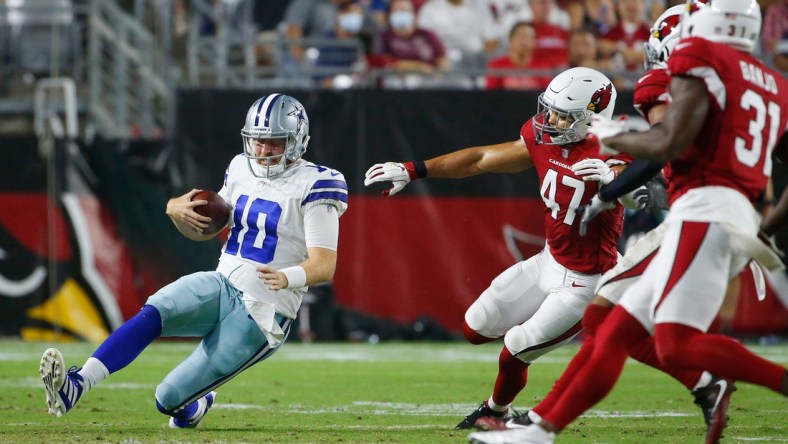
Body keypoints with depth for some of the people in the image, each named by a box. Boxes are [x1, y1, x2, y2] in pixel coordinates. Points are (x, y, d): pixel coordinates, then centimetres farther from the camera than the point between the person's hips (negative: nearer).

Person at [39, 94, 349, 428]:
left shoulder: (312, 187, -11)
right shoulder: (242, 171, 10)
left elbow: (325, 265, -19)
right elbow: (202, 230, 22)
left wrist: (288, 278, -41)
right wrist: (177, 210, -2)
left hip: (262, 313, -6)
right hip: (220, 287, 6)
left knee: (169, 400, -7)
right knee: (152, 313, -27)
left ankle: (196, 405, 30)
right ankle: (77, 385, -32)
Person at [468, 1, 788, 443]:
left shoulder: (700, 59, -2)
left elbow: (671, 143, -12)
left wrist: (613, 137, 6)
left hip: (703, 212, -9)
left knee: (678, 346, -21)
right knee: (616, 335, 11)